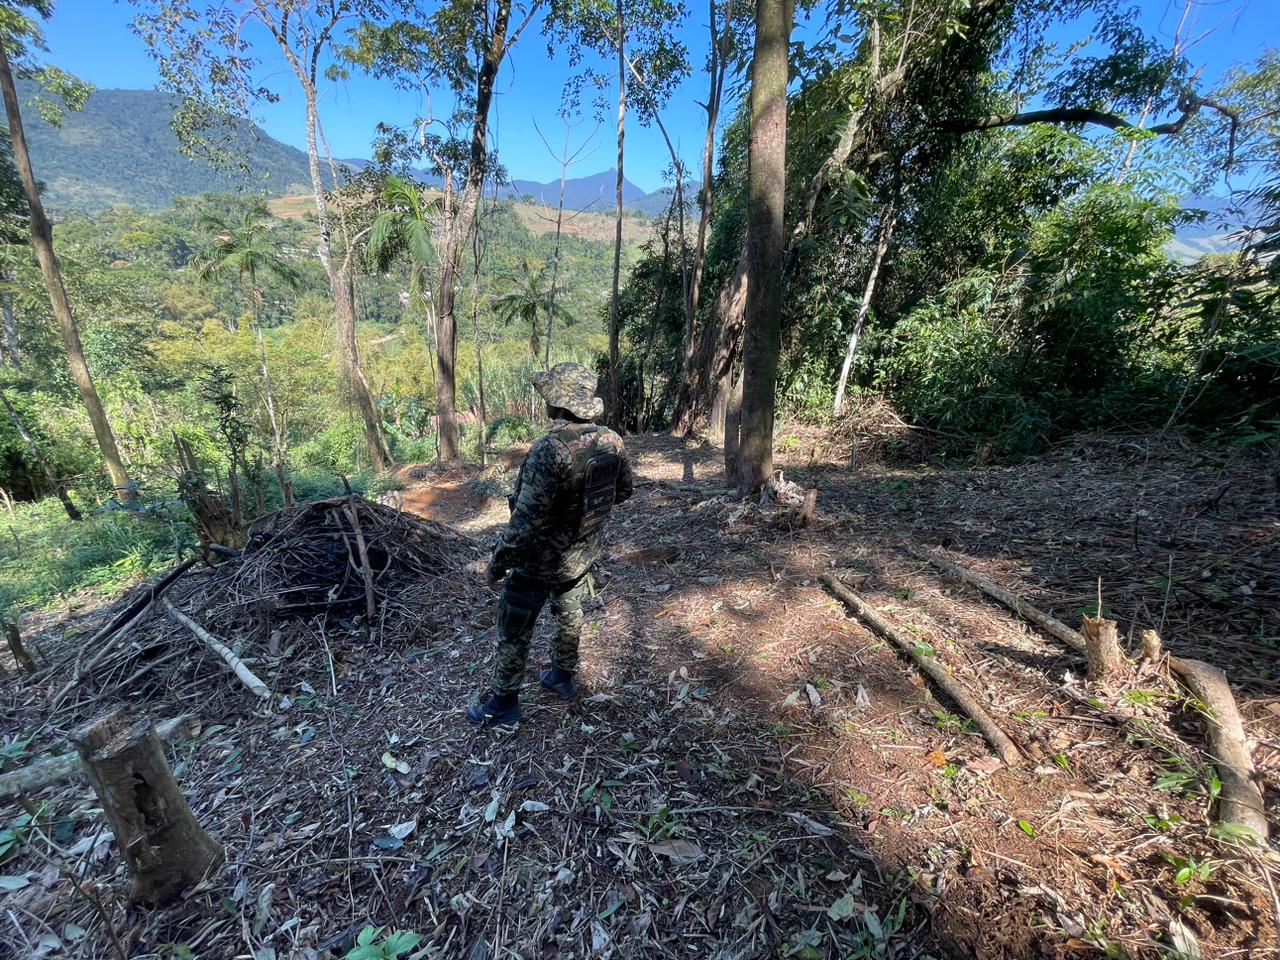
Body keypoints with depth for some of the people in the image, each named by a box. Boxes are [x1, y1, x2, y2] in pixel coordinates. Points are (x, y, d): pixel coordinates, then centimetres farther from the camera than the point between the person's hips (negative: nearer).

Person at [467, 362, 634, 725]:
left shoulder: (549, 450, -31)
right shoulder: (612, 441, -10)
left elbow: (526, 520, -29)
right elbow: (624, 491, 6)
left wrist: (497, 563, -15)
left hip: (540, 560, -6)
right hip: (583, 555, 6)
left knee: (514, 630, 14)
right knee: (570, 614, 27)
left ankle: (503, 702, 30)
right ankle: (563, 677, 46)